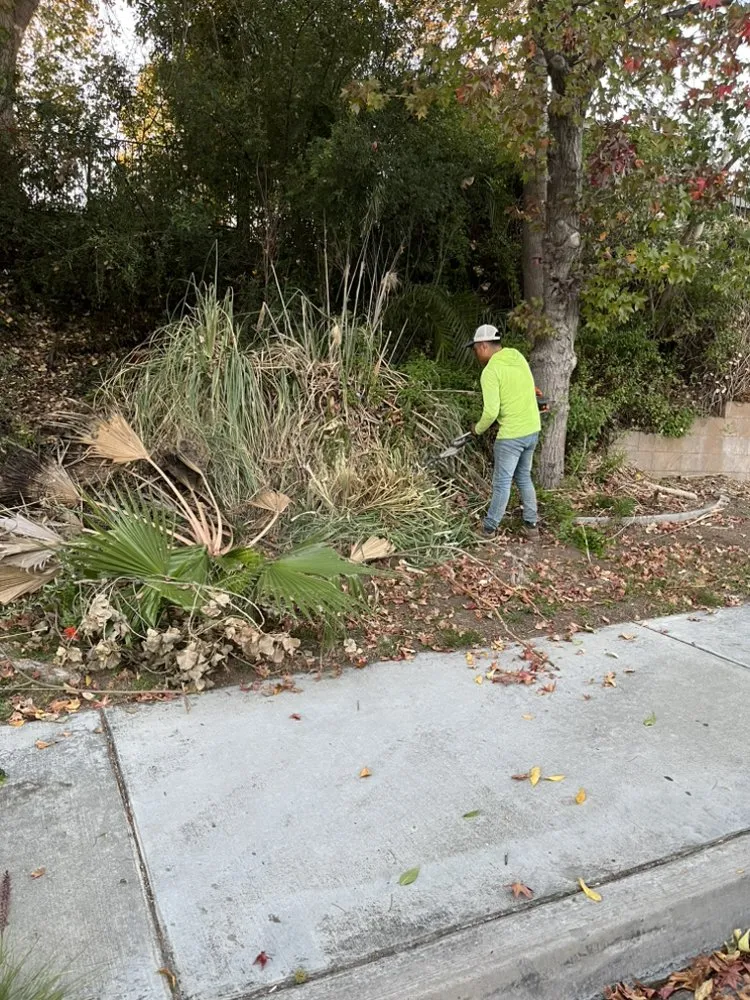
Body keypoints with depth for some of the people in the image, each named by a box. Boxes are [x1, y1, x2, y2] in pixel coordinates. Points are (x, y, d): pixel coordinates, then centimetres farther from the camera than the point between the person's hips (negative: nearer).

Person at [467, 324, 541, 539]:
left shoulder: (490, 371, -17)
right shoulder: (518, 356, 7)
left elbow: (491, 412, -20)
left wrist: (478, 428, -2)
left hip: (511, 435, -7)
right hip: (532, 430, 8)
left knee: (502, 482, 5)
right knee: (524, 477, 20)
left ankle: (489, 527, 19)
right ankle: (531, 524, 25)